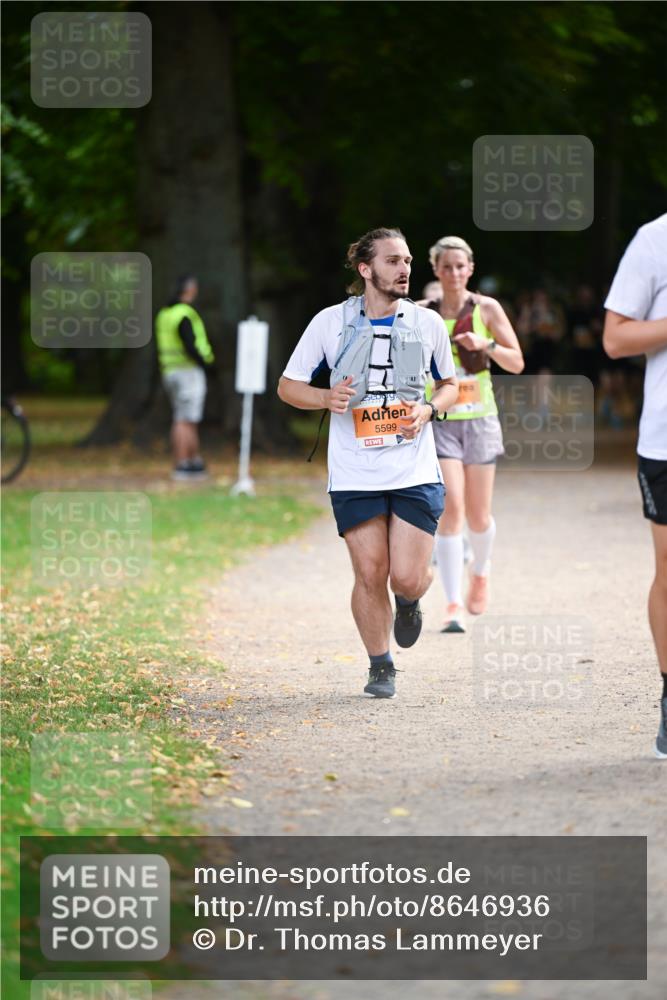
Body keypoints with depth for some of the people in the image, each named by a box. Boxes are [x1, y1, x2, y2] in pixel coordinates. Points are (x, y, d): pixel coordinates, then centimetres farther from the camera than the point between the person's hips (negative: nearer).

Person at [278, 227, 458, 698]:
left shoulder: (427, 323, 5)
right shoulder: (330, 322, 0)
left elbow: (450, 385, 18)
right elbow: (288, 386, 7)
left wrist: (429, 409, -3)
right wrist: (326, 398, -13)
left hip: (415, 471, 1)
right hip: (355, 476, -1)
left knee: (408, 578, -7)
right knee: (370, 575, -3)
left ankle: (409, 601, 31)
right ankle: (381, 667, 16)